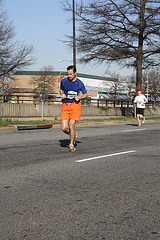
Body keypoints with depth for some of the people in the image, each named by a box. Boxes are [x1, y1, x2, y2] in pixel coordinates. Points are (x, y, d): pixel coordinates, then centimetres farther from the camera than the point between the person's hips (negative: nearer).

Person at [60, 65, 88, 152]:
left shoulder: (80, 83, -2)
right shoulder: (64, 81, 4)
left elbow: (86, 95, 8)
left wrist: (79, 97, -12)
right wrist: (62, 94, 0)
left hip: (75, 105, -2)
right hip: (65, 105, 2)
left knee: (71, 125, -9)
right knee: (64, 128, -7)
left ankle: (71, 144, 12)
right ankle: (73, 135, 26)